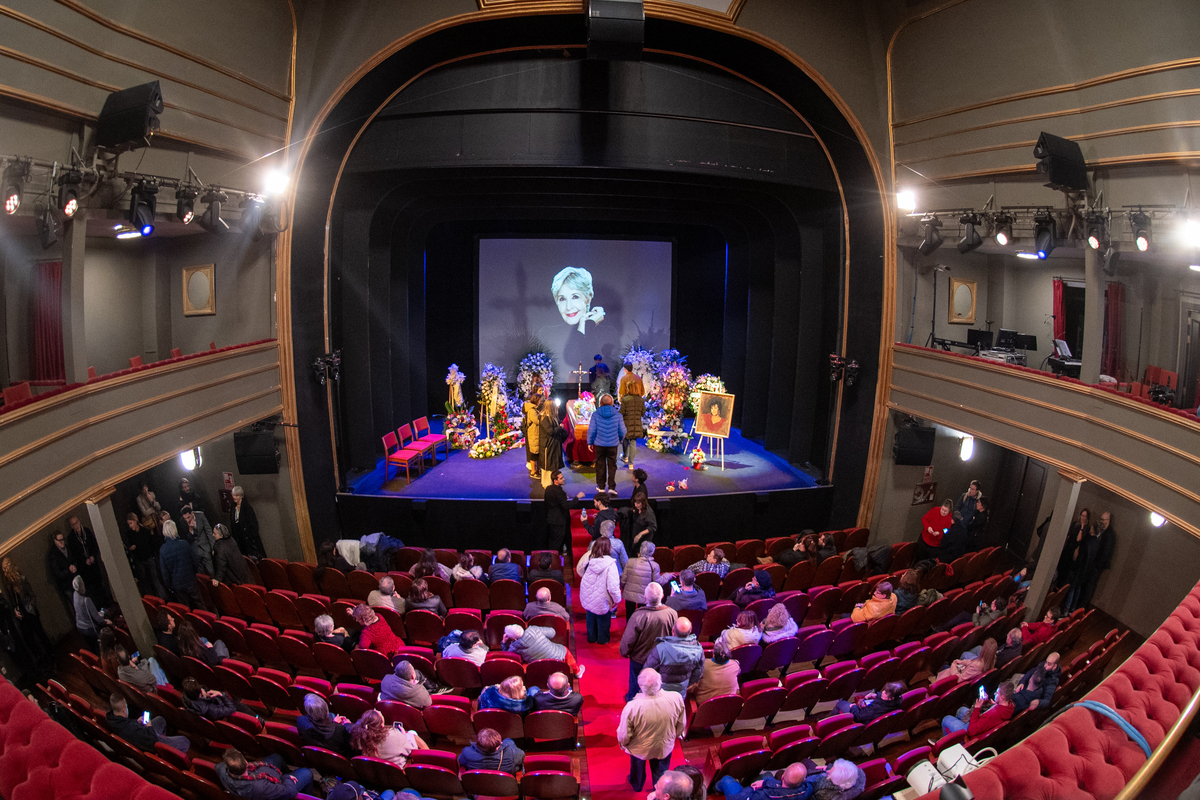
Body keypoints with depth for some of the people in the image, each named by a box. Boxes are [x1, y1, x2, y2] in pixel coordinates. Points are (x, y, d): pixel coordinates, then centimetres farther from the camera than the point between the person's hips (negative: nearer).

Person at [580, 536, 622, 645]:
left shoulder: (588, 560, -14)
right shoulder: (610, 564, -26)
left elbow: (580, 572, 6)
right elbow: (613, 586, -27)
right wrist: (617, 599, -12)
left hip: (588, 598, 4)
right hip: (602, 600, -4)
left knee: (591, 617, 25)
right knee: (603, 619, 20)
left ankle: (591, 637, 41)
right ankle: (602, 639, 37)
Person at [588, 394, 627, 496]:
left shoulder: (595, 415, -7)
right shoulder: (617, 415, -4)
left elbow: (591, 430, -5)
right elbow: (622, 431, 2)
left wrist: (590, 442, 10)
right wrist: (620, 439, 23)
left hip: (599, 444, 0)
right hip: (613, 444, 0)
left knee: (600, 466, 12)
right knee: (612, 466, 7)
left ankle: (601, 487, 20)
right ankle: (612, 487, 2)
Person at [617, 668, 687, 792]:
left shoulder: (632, 707, -40)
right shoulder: (676, 698, -32)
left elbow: (624, 735, -23)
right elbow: (682, 725, -12)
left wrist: (623, 744, 1)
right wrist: (675, 735, 11)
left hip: (639, 749, -1)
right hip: (665, 747, 1)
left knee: (637, 768, 33)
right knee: (661, 773, 32)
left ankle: (636, 785, 62)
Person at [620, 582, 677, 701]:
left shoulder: (638, 616, -36)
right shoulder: (672, 613, -26)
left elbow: (628, 640, -23)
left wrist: (624, 652, 0)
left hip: (640, 659, -2)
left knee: (636, 682, 26)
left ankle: (632, 699, 50)